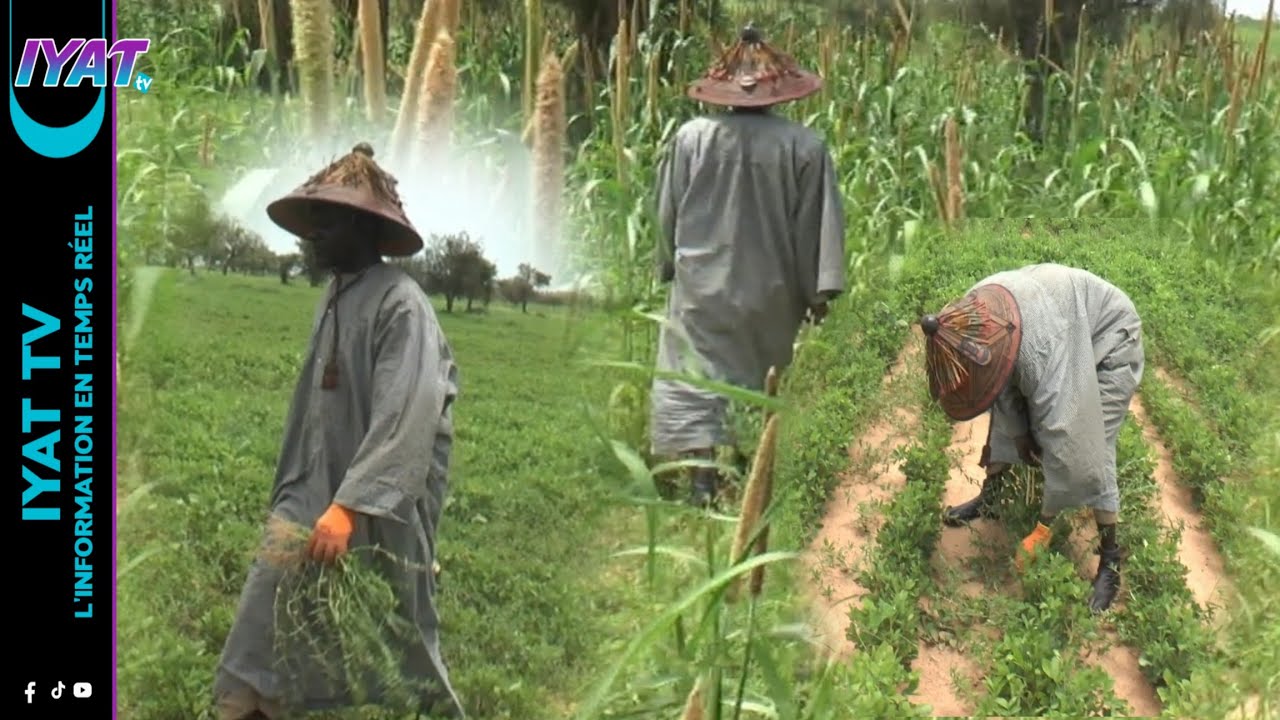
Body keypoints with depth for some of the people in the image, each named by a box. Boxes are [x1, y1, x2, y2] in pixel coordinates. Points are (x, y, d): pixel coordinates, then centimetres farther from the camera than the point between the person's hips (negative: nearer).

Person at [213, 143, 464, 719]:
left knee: (398, 641, 5)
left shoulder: (400, 304, -16)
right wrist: (295, 497, 18)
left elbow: (407, 418, -24)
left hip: (383, 509, -7)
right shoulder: (336, 295, 10)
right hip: (317, 493, 7)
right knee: (269, 600, 0)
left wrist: (350, 506, -29)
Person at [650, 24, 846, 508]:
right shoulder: (804, 146, -7)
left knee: (694, 380, 1)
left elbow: (668, 213, 4)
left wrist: (670, 265, 19)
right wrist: (819, 290, 2)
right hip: (771, 292, 1)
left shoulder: (692, 137, -6)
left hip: (702, 287, -1)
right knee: (762, 385, 16)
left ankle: (703, 478, -12)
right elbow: (818, 225, -5)